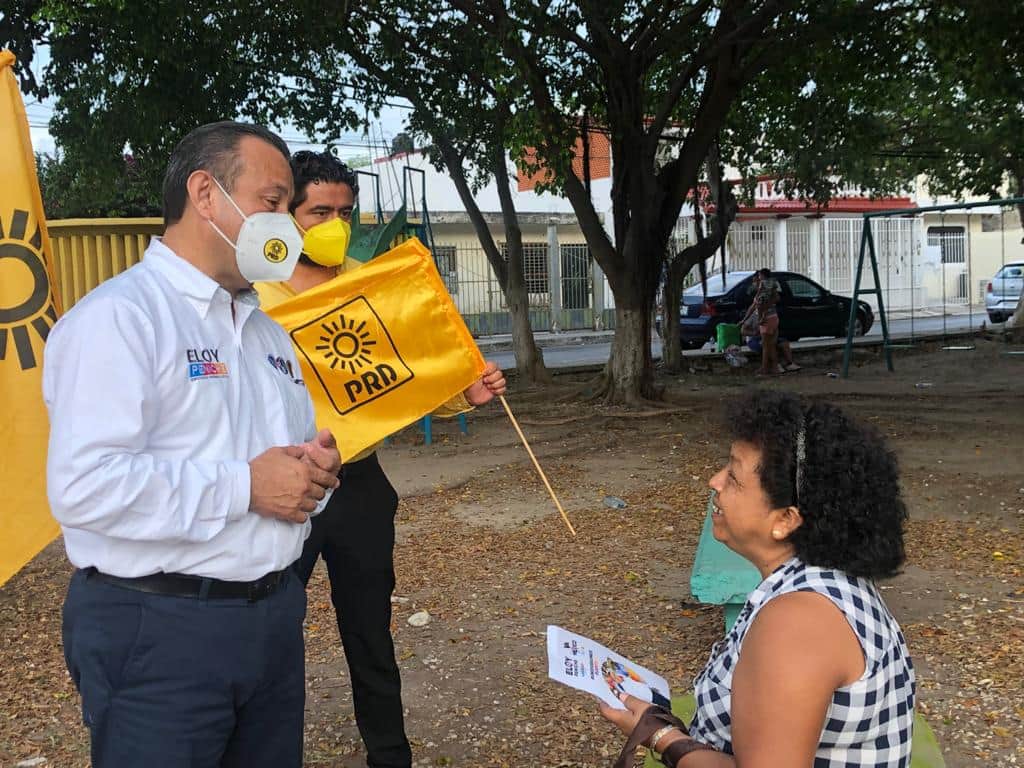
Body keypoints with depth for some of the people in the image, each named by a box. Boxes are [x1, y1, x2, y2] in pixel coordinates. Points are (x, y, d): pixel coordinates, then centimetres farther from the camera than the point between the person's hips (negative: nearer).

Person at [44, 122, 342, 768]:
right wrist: (245, 487, -19)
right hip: (159, 631, -8)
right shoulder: (119, 316, -12)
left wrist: (315, 470, 1)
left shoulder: (267, 331, 17)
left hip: (274, 614, 8)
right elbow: (83, 486, -24)